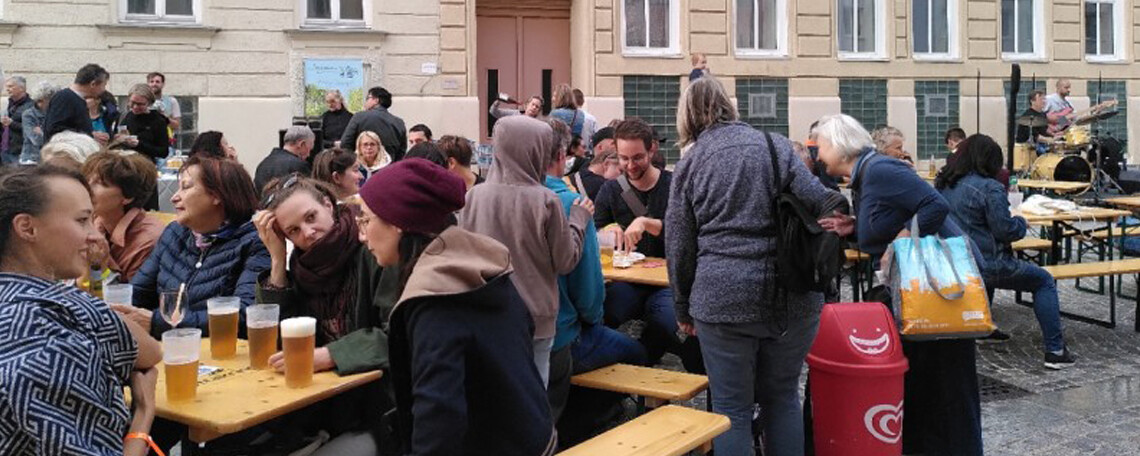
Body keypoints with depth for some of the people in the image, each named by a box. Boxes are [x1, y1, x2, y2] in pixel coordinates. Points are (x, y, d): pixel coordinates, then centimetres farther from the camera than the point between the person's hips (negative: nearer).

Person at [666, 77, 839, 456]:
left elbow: (679, 246, 7)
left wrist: (684, 309, 15)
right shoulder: (775, 146, 5)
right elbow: (818, 200, -9)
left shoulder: (689, 163, 6)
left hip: (723, 297, -1)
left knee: (732, 409, 8)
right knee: (782, 399, 17)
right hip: (791, 296, 2)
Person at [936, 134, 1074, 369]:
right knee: (1045, 282, 13)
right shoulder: (990, 188, -16)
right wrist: (1022, 223, 6)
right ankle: (1054, 351, 11)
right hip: (987, 267, -7)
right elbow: (1005, 229, -16)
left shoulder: (943, 185, 6)